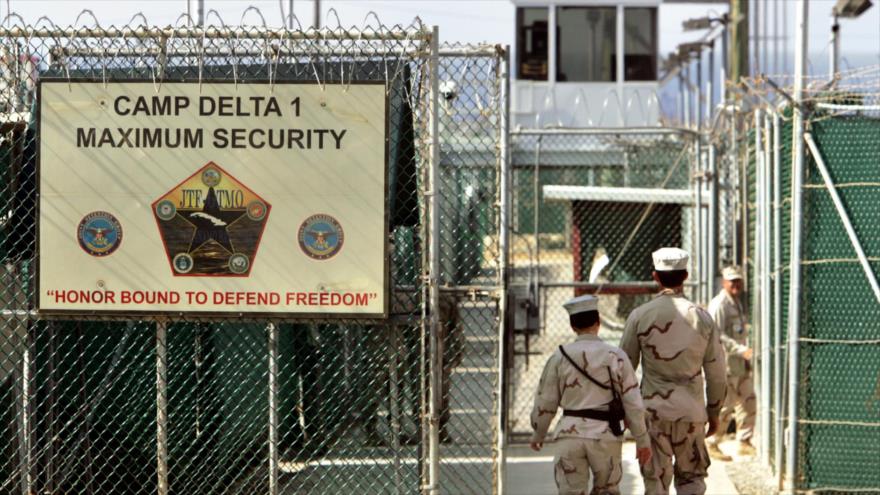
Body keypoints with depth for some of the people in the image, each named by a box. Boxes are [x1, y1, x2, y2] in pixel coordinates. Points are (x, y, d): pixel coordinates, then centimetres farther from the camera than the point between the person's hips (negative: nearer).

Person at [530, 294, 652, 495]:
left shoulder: (560, 357, 0)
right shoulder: (615, 356, -2)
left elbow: (545, 403, 5)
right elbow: (633, 402, -2)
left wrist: (538, 434, 21)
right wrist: (642, 440, 7)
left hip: (570, 434, 0)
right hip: (605, 434, 0)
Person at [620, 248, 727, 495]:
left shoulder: (640, 315, -5)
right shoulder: (701, 317, 0)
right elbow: (716, 372, 5)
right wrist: (714, 411, 16)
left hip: (653, 409, -1)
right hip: (691, 410, 1)